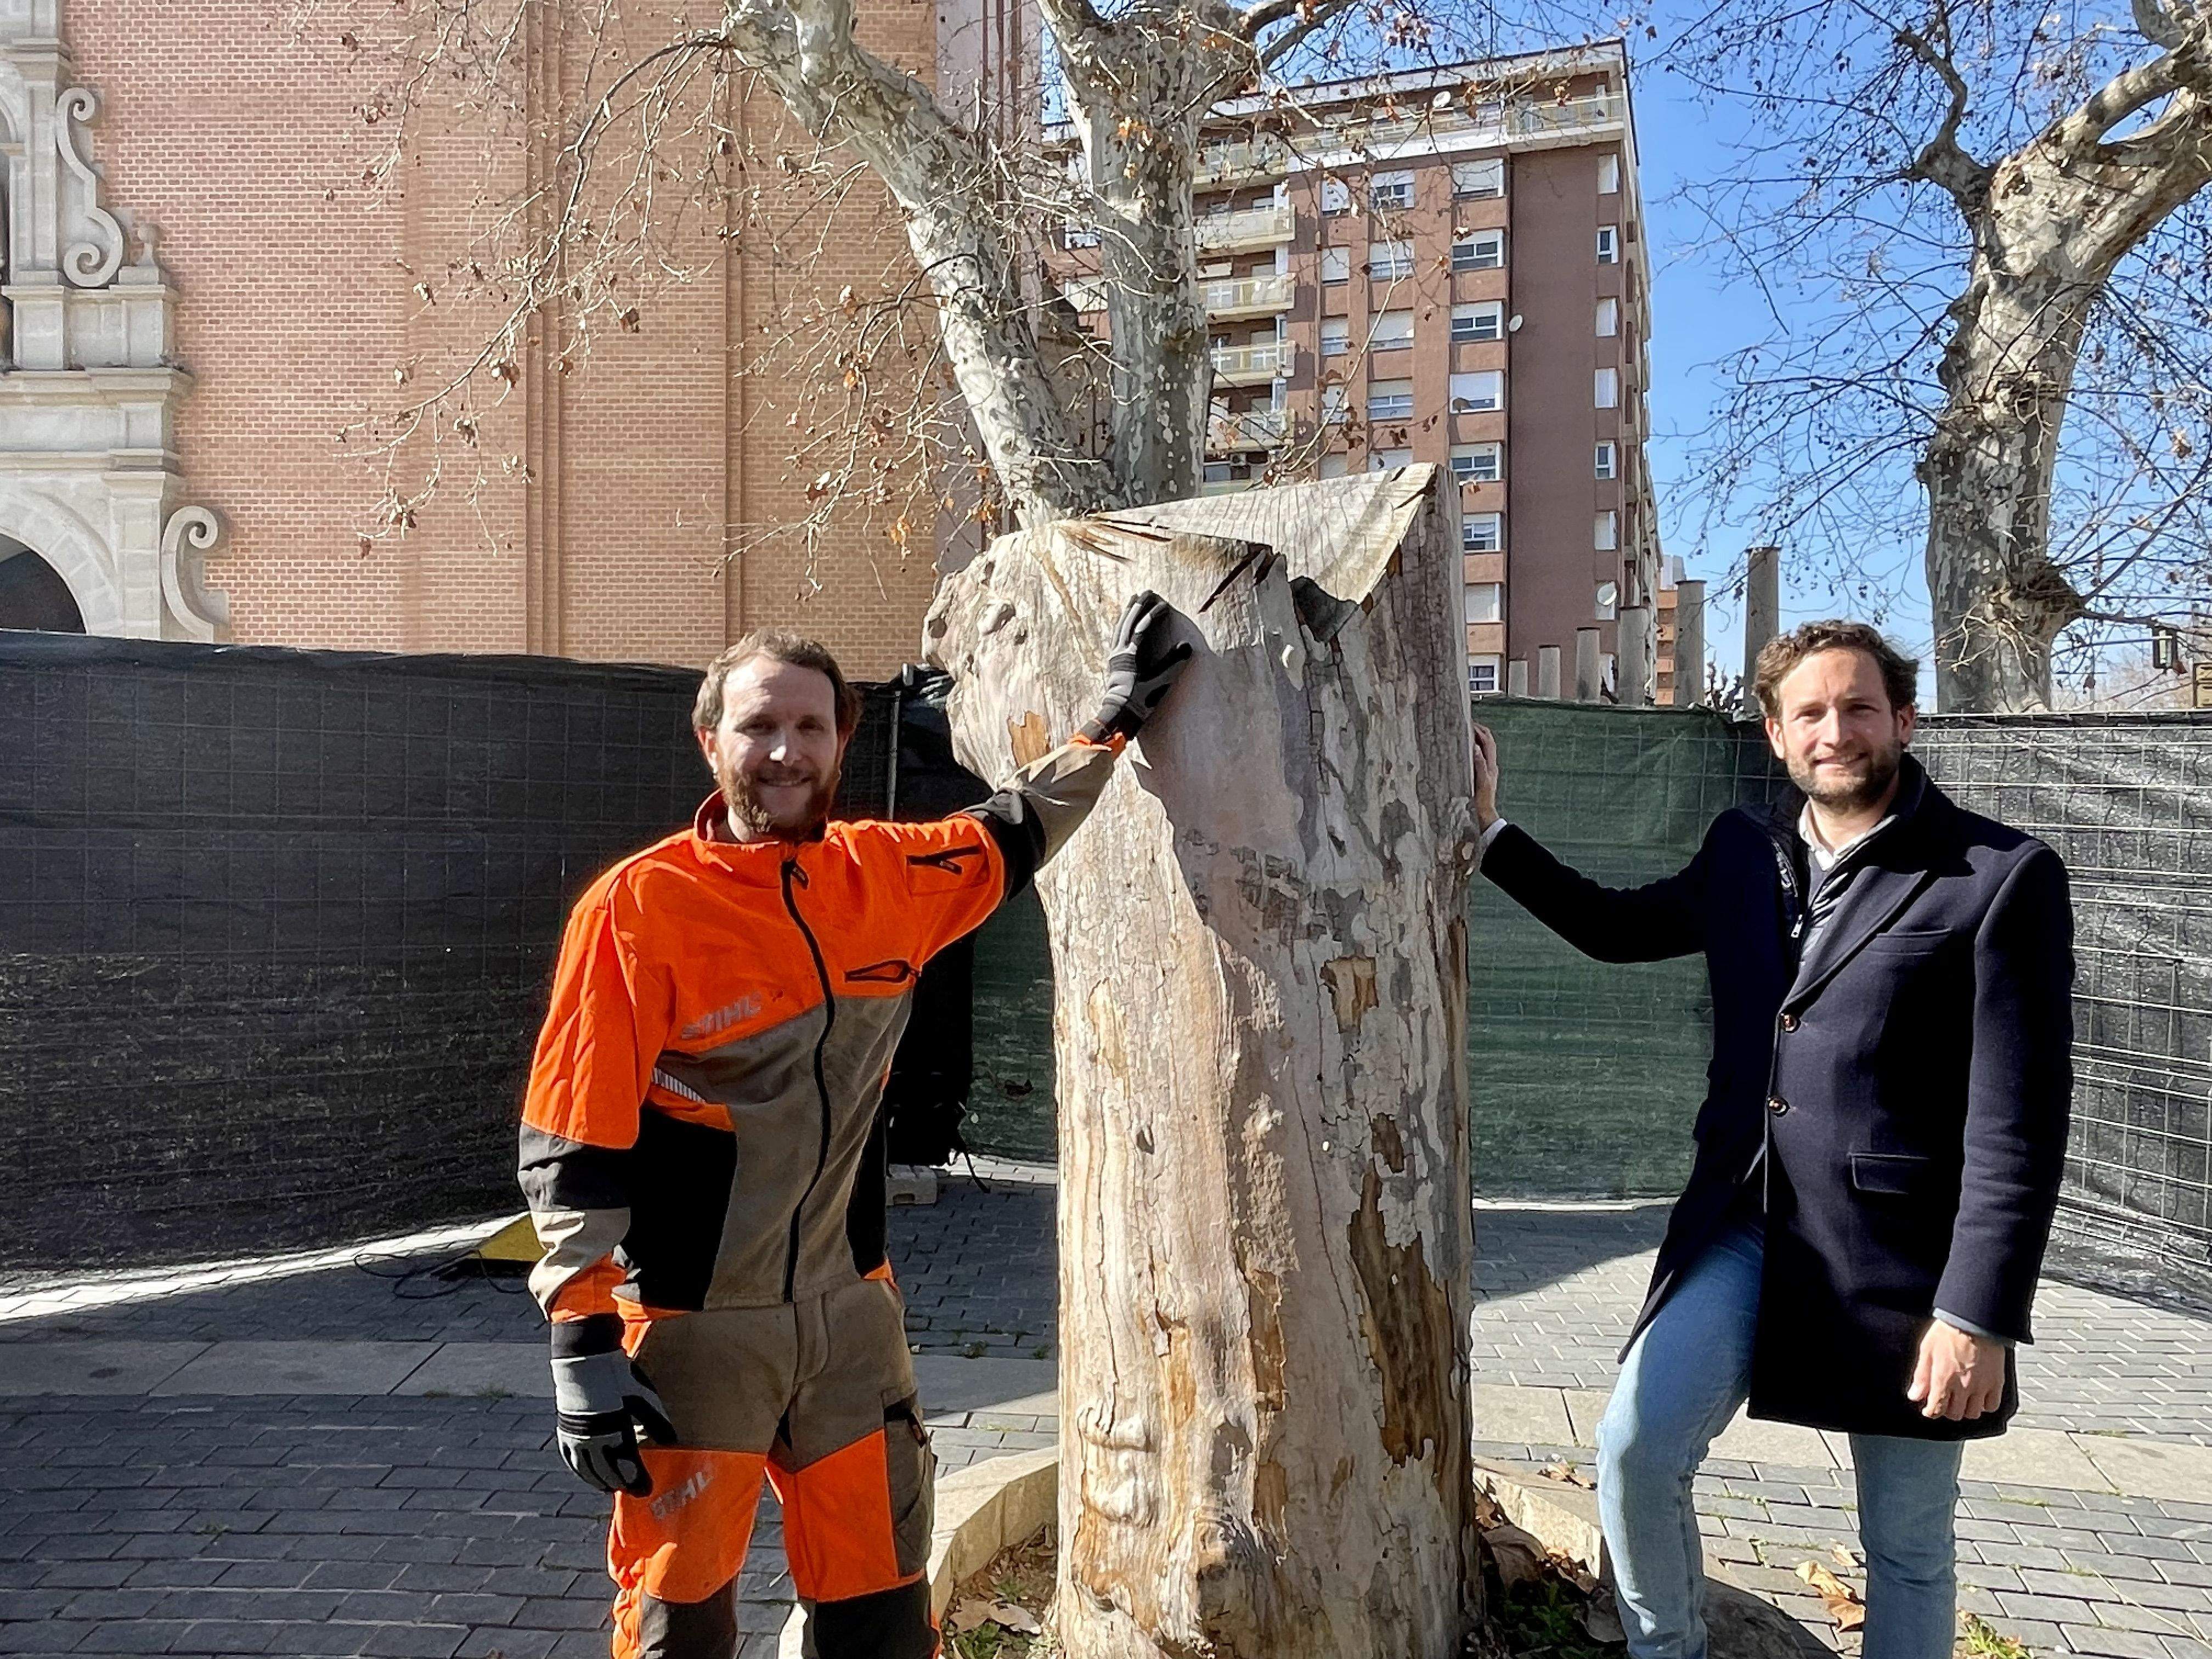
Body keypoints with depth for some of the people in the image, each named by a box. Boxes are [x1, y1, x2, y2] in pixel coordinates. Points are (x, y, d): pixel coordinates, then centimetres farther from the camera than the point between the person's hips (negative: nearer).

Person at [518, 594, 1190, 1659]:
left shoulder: (880, 879, 0)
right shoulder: (638, 908, -15)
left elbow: (1007, 839, 21)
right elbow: (572, 1150, -14)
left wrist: (1114, 720, 21)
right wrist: (583, 1348, -17)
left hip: (850, 1310, 5)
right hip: (695, 1329, -4)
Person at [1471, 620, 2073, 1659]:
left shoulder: (2001, 877, -9)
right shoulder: (1743, 854, 7)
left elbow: (2019, 1120, -12)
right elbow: (1616, 927, 23)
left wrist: (1979, 1314, -15)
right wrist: (1490, 829, 17)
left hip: (1899, 1254, -4)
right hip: (1745, 1225, 4)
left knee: (1907, 1543, 11)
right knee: (1633, 1448, -8)